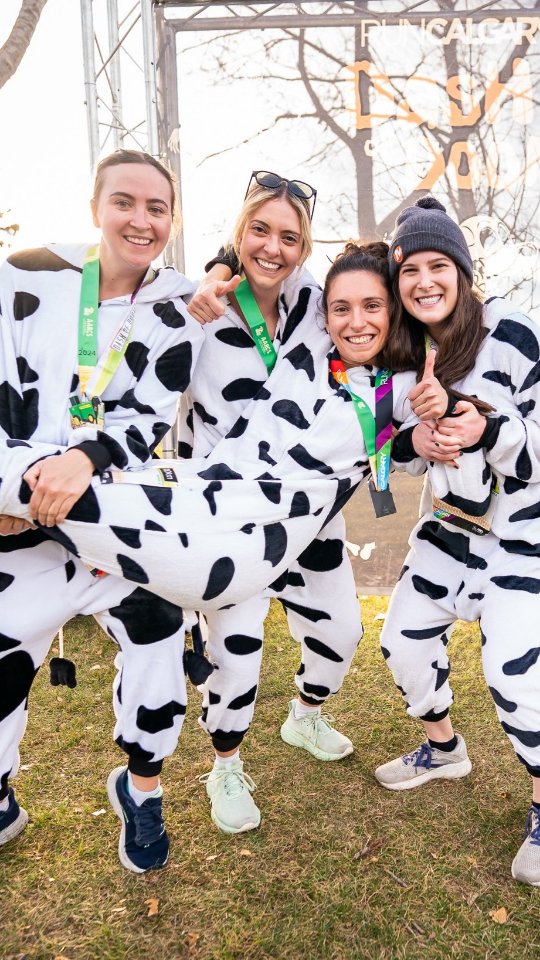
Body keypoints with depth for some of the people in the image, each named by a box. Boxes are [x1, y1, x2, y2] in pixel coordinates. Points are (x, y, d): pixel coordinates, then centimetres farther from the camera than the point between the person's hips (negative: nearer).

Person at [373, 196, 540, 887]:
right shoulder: (403, 349, 0)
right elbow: (399, 438, 5)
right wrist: (413, 440, -17)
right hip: (448, 521, 7)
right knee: (403, 640, 9)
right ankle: (442, 749, 38)